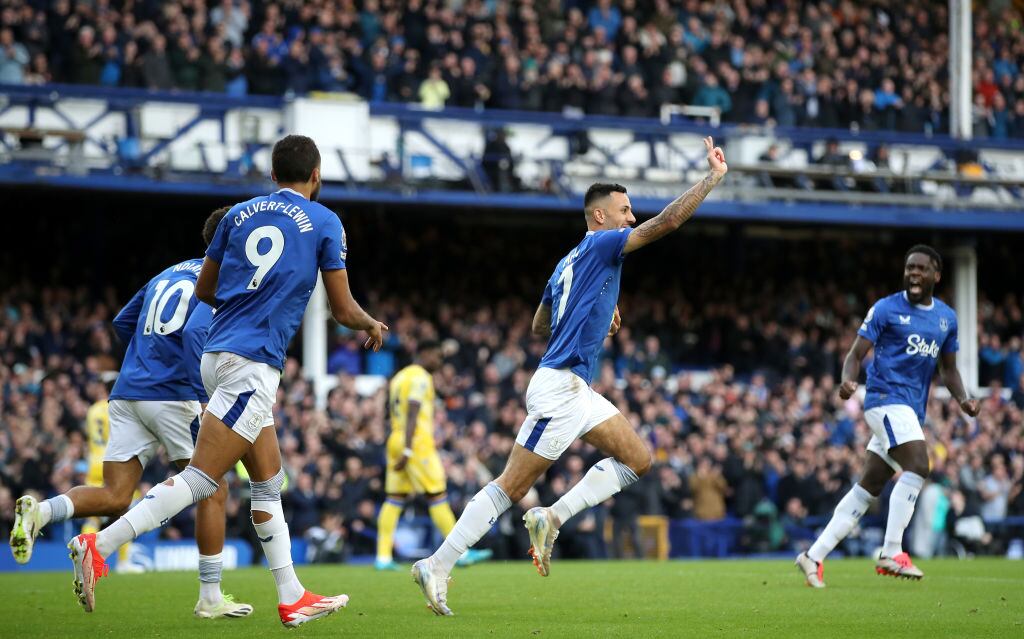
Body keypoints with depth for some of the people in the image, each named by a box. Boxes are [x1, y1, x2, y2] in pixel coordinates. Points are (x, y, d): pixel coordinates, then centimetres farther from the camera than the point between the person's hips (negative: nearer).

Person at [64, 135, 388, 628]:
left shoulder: (239, 213, 15)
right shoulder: (324, 222, 3)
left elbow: (204, 289, 23)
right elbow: (343, 310, 7)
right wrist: (372, 326, 29)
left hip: (217, 354, 7)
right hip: (252, 364, -7)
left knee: (269, 483, 15)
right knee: (199, 480, -13)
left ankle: (292, 598, 17)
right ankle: (99, 545, -25)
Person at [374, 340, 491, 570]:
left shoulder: (399, 377, 19)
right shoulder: (420, 378, -9)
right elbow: (412, 415, -18)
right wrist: (408, 452, -22)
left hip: (396, 440, 9)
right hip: (417, 443, -9)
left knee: (395, 498, 5)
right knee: (438, 496, -5)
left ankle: (383, 557, -1)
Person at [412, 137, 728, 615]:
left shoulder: (569, 263, 19)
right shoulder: (600, 245, -6)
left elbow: (539, 326, 29)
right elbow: (667, 221, -15)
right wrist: (714, 176, -8)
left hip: (576, 391, 10)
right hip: (559, 388, -10)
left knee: (638, 460, 5)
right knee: (510, 487, -10)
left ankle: (551, 519, 1)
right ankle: (437, 566, -6)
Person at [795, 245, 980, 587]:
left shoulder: (947, 318, 14)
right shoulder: (886, 308, -2)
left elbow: (949, 369, 22)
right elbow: (856, 354, -4)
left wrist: (963, 399, 3)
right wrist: (848, 380, -25)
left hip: (912, 412, 6)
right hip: (886, 397, -6)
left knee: (867, 489, 6)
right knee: (917, 465, -25)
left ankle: (814, 556, 11)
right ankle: (891, 553, -24)